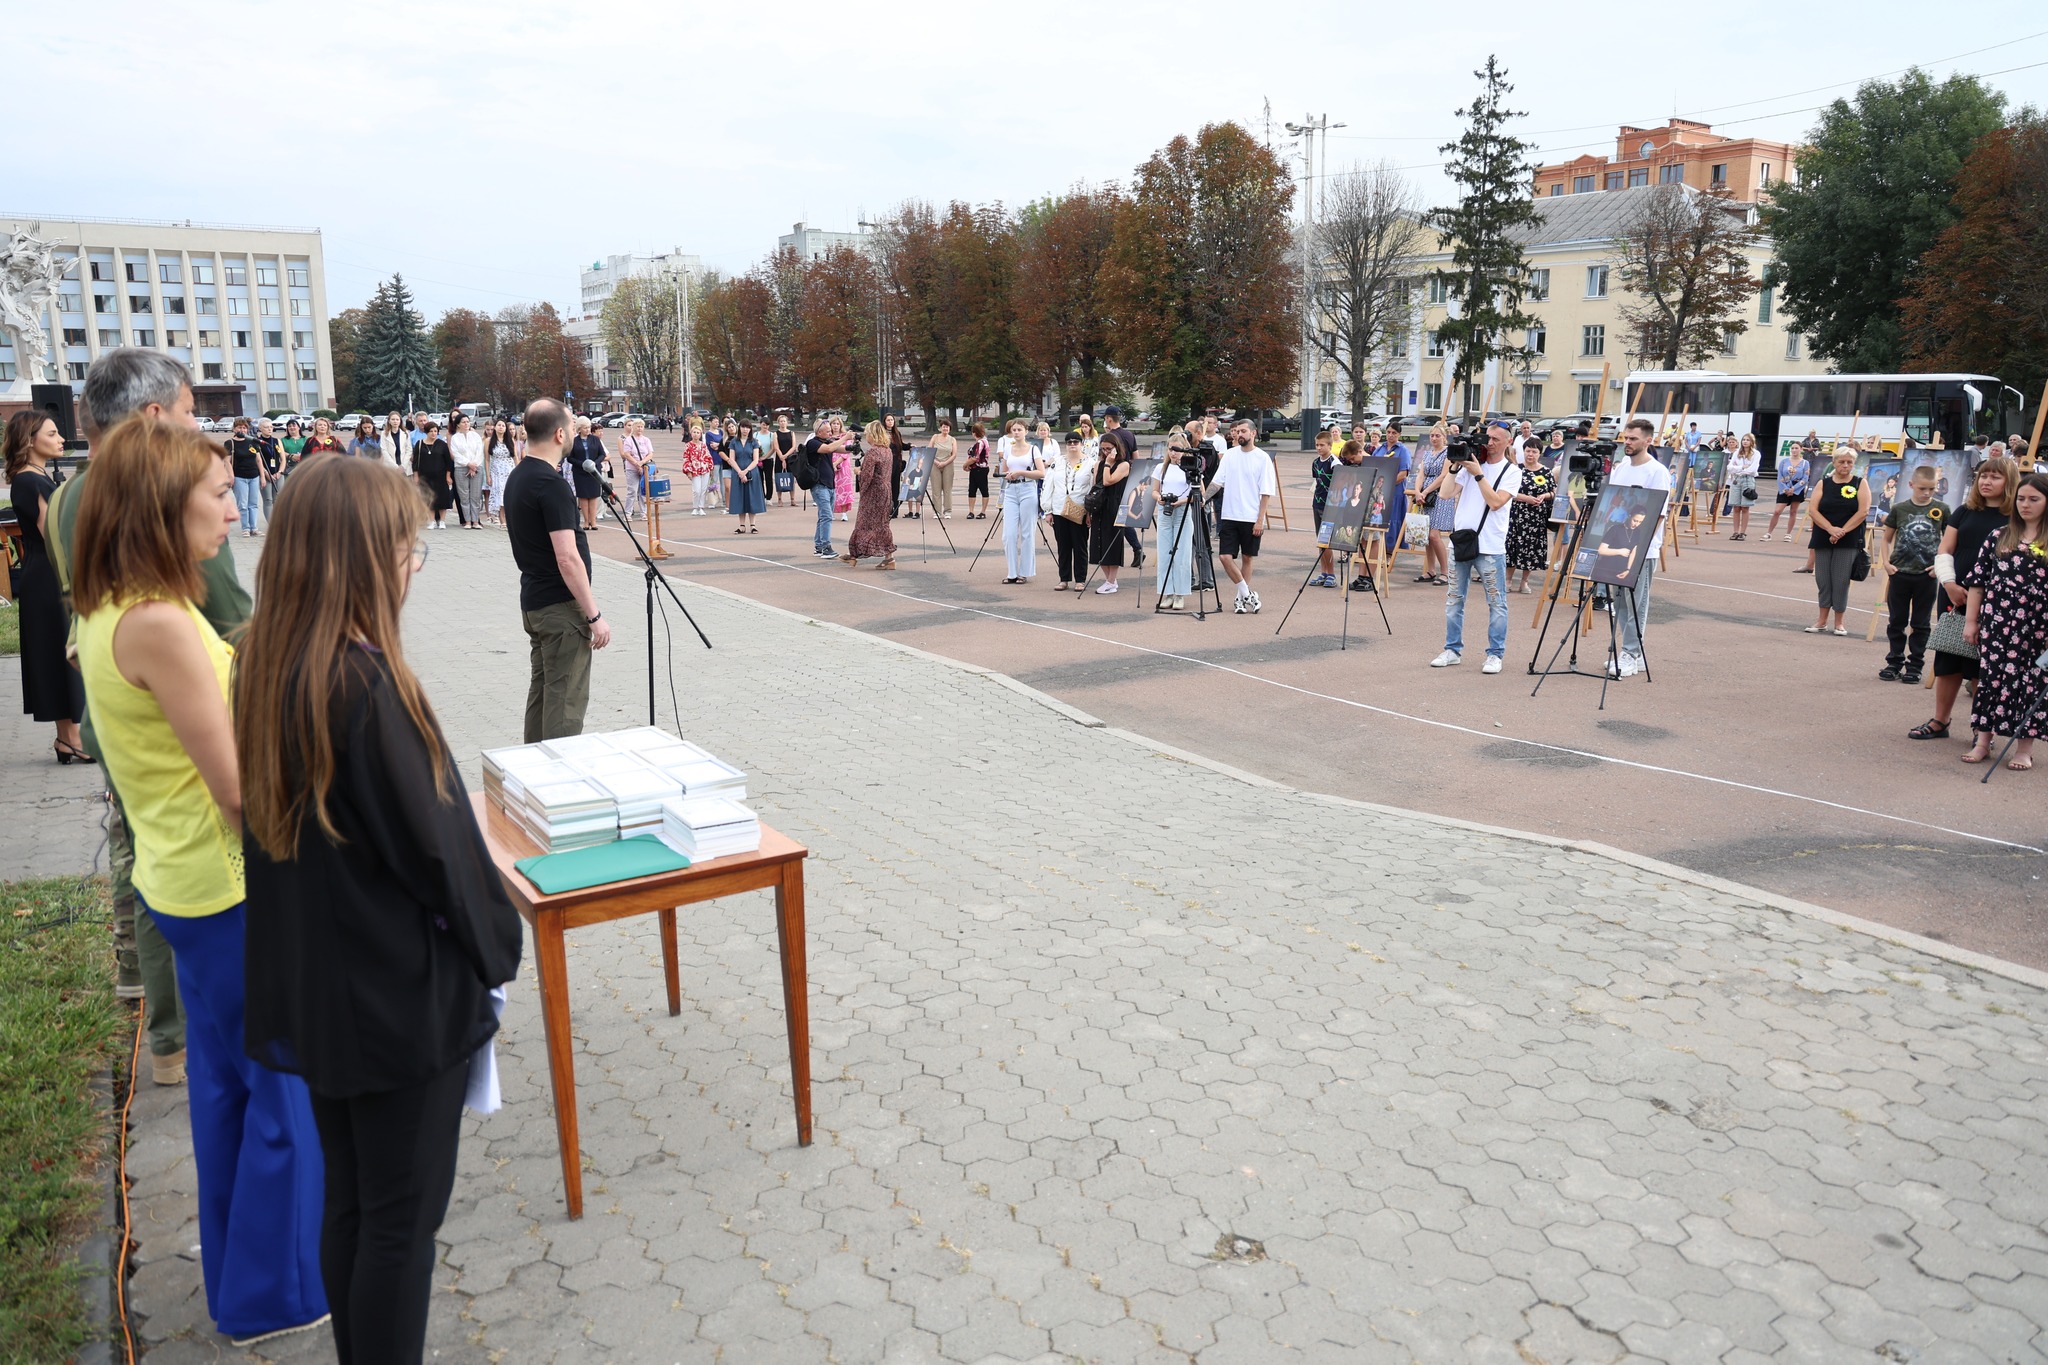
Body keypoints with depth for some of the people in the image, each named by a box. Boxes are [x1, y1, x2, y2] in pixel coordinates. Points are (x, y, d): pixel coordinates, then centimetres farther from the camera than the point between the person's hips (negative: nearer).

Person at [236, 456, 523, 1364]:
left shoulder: (264, 666, 0)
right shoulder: (364, 683, -26)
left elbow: (273, 820, 9)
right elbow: (434, 842, -20)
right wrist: (495, 945, -4)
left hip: (311, 988, 8)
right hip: (401, 995, -8)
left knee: (349, 1201, 22)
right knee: (403, 1215, 9)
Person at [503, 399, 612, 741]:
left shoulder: (517, 476, 10)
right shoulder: (551, 485, -20)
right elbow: (567, 559, -24)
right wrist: (594, 615, -19)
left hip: (533, 602, 10)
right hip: (561, 607, -10)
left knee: (542, 691, 17)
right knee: (566, 700, -5)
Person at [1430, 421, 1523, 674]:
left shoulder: (1511, 472, 0)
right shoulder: (1469, 463, 9)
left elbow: (1496, 502, -15)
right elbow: (1445, 493, 2)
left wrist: (1478, 474, -14)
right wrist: (1454, 468, -8)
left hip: (1490, 546, -4)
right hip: (1460, 539, 4)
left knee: (1496, 603, -1)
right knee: (1454, 599, 9)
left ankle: (1495, 654, 6)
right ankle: (1453, 650, 18)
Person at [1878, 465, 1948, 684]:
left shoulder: (1941, 511, -1)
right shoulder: (1899, 509, 1)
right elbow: (1887, 539, 10)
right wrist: (1886, 562, -2)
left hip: (1926, 576, -1)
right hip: (1899, 574, 1)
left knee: (1920, 624, 7)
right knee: (1896, 621, 8)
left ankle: (1915, 665, 14)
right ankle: (1894, 662, 18)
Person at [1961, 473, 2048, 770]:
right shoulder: (2000, 537, 7)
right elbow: (1978, 581, 8)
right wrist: (1971, 620, 5)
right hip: (1997, 624, 2)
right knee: (1992, 677, 5)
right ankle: (1983, 742, 14)